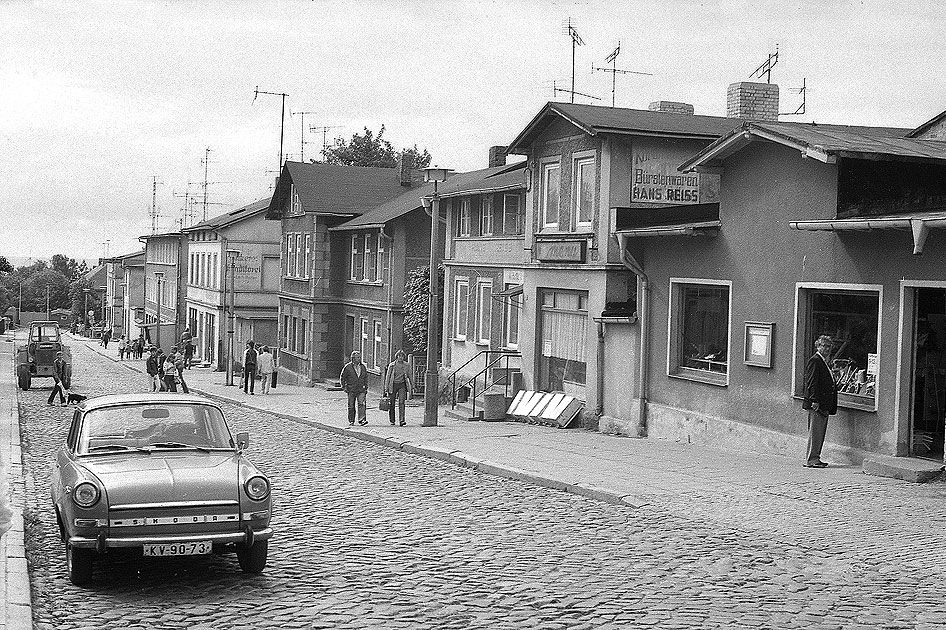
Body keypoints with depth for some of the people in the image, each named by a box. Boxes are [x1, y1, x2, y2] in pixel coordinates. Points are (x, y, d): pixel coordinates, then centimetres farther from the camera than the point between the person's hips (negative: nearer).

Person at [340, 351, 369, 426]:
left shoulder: (363, 367, 10)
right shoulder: (348, 367, -2)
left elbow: (366, 378, 18)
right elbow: (342, 377, 3)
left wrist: (366, 388, 13)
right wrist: (344, 387, -4)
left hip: (361, 390, 2)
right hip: (351, 390, -2)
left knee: (362, 404, -14)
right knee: (351, 406, 4)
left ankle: (362, 419, -20)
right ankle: (351, 421, 14)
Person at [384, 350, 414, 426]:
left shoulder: (406, 366, 5)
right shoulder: (391, 365, 1)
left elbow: (409, 376, 12)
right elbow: (387, 377, 3)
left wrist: (412, 388, 11)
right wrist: (386, 388, -1)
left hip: (402, 385, 0)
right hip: (393, 385, 0)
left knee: (401, 403, -14)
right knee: (391, 404, 3)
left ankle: (402, 420, -20)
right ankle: (392, 421, 17)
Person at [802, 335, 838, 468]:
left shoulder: (824, 362, 20)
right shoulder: (814, 361, -10)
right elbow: (812, 383, -17)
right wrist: (814, 401, -23)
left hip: (824, 405, 10)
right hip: (816, 404, -10)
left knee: (820, 432, 12)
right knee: (815, 431, -7)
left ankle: (815, 458, 18)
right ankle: (811, 460, -3)